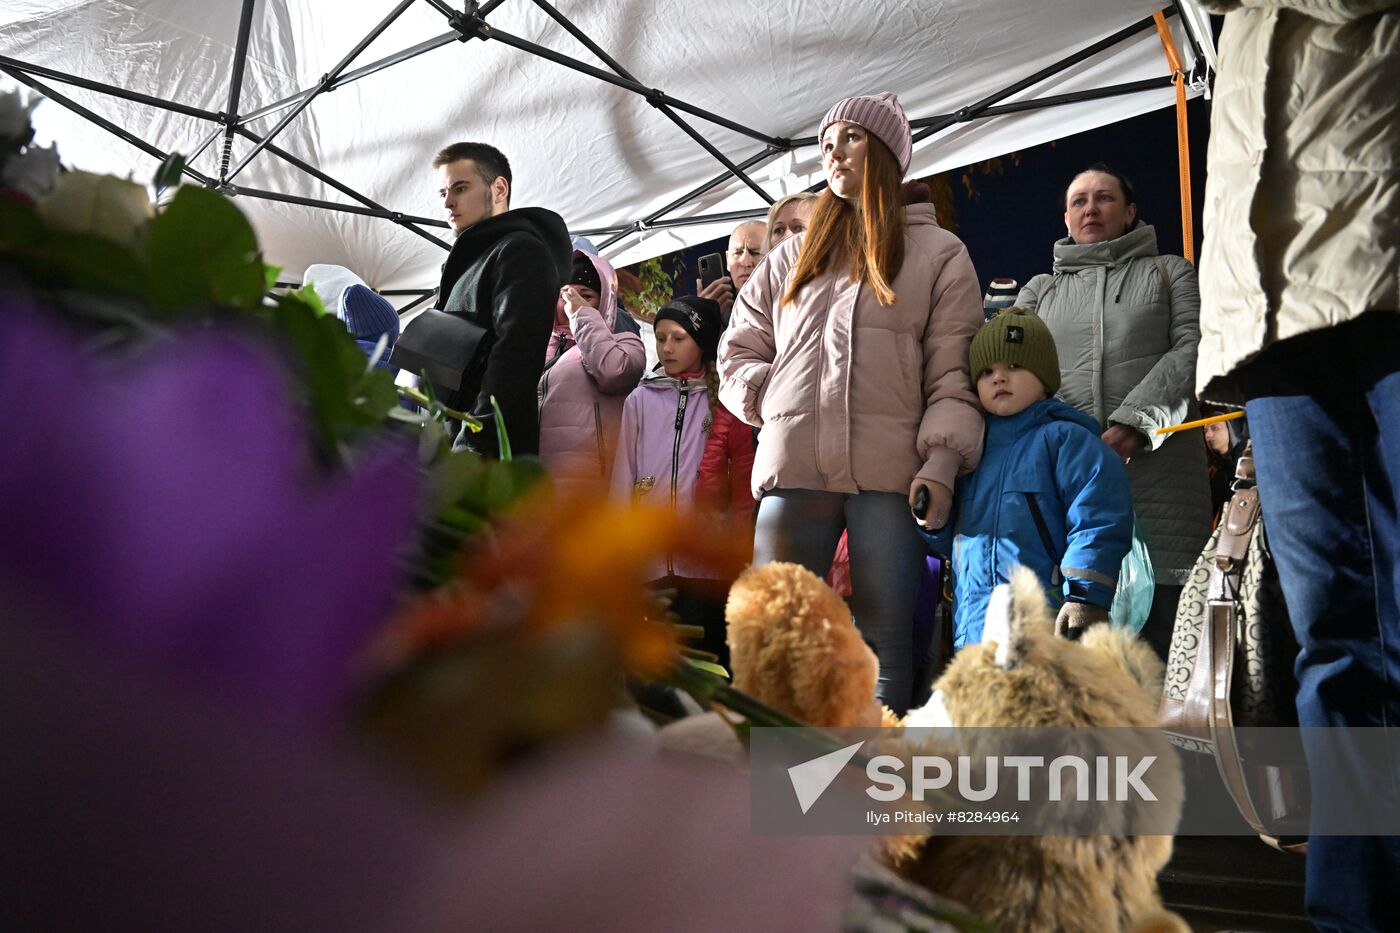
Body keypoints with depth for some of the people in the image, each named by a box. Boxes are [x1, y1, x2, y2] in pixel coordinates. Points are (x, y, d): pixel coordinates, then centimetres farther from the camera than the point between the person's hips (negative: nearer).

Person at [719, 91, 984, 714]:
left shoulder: (939, 253, 13)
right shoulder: (794, 255, 23)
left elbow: (953, 369, 4)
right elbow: (738, 352, 25)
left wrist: (942, 459, -10)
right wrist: (776, 402, 6)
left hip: (890, 474, -3)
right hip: (794, 468, 3)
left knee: (884, 640, -3)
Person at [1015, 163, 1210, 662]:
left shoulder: (1170, 272, 19)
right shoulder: (1039, 291, 25)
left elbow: (1192, 348, 3)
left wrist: (1134, 421, -12)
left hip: (1157, 466, -2)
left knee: (1162, 632, -8)